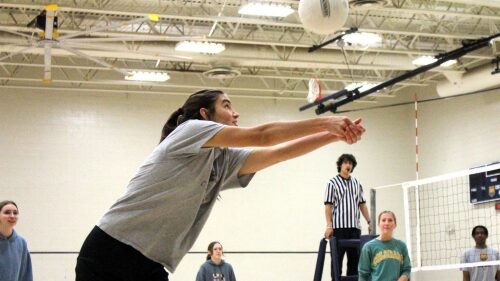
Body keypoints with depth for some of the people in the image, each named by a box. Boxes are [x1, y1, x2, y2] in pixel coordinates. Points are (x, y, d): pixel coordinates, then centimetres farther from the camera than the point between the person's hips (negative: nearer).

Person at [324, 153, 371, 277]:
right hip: (339, 226, -5)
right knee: (338, 257, -1)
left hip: (355, 226, 5)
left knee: (355, 257, 6)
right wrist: (329, 226, -13)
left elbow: (362, 205, 16)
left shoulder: (356, 183, 14)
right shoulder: (333, 183, 0)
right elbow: (328, 206, -5)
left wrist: (370, 222, 8)